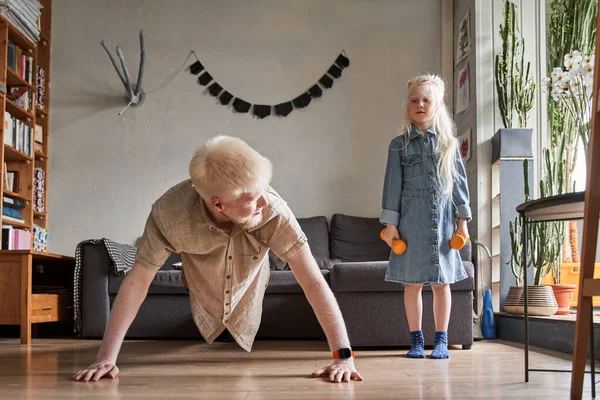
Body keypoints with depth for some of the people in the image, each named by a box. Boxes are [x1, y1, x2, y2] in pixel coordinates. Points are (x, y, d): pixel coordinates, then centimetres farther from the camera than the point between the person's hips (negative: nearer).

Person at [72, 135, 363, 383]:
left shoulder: (273, 211, -43)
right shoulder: (170, 212, -41)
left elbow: (313, 281, -40)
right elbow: (137, 282, -32)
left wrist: (344, 356, -46)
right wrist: (106, 357, -34)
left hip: (247, 296, 0)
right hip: (204, 302, 0)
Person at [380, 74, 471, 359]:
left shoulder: (448, 142, 9)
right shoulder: (399, 145, 5)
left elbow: (459, 182, 8)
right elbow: (392, 184, 2)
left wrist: (463, 221, 4)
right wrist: (390, 224, -4)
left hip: (443, 219, 1)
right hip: (412, 220, -1)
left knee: (442, 281, 5)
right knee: (413, 282, 2)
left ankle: (441, 341, 13)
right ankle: (416, 340, 13)